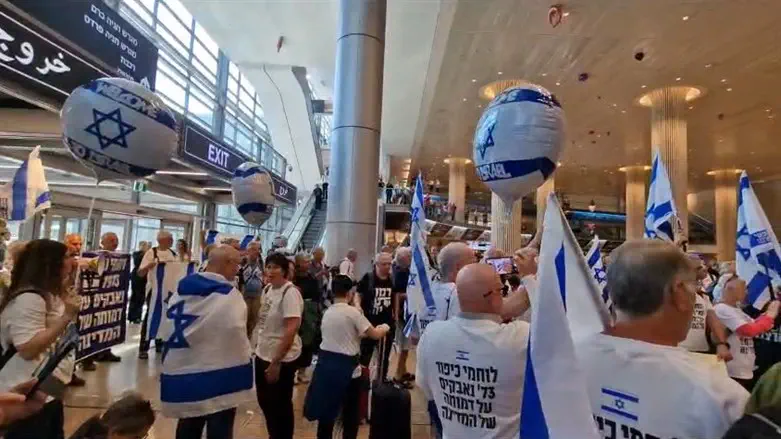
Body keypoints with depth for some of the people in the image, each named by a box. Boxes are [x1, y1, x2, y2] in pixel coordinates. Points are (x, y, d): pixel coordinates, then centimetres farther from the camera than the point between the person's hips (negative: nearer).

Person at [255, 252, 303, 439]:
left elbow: (292, 329, -25)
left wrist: (276, 362, -23)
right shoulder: (267, 289, 3)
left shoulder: (290, 293, -20)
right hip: (263, 354, 8)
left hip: (282, 359, -8)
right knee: (265, 401, 22)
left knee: (280, 406, 10)